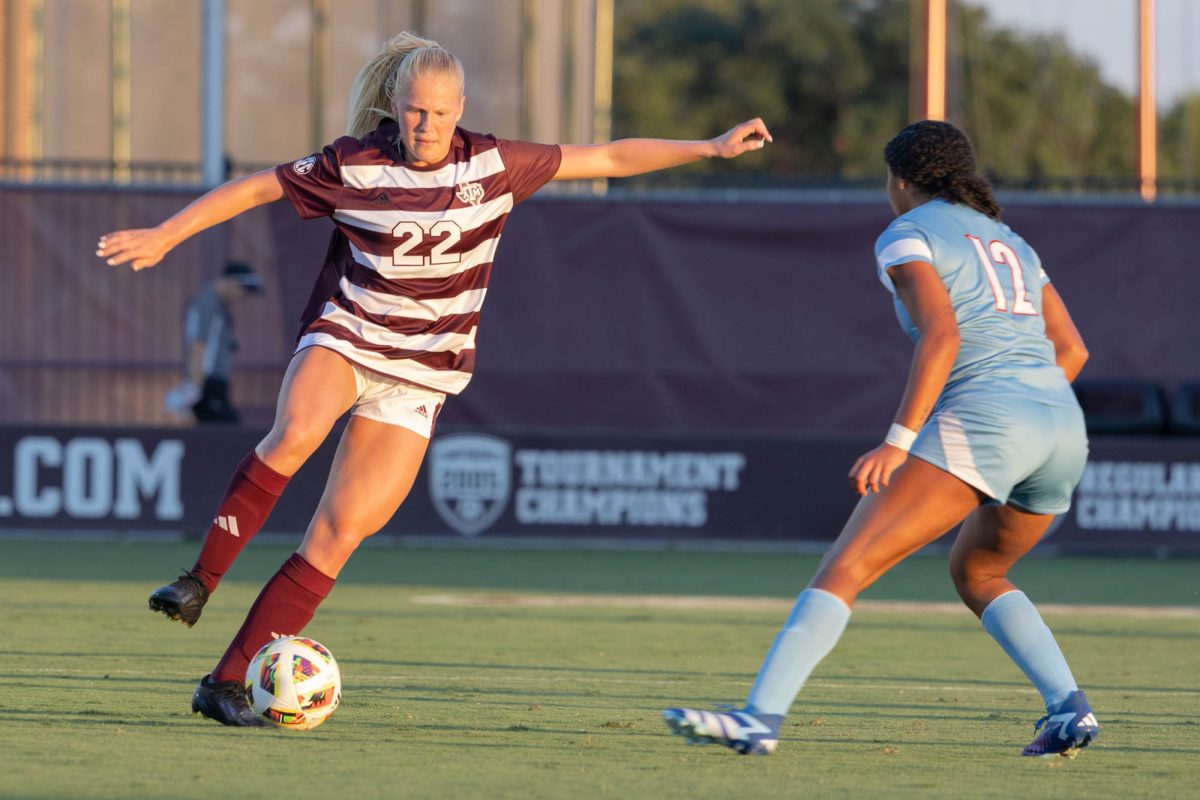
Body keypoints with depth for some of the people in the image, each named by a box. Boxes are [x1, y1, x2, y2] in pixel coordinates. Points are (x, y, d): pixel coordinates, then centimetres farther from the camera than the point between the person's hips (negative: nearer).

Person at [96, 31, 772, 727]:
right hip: (343, 338, -2)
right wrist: (165, 236, 0)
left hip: (418, 375, 2)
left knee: (339, 534, -8)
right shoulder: (354, 166, -6)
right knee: (294, 435, -36)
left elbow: (608, 158, 5)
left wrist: (710, 149, 3)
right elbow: (254, 188, 3)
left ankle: (229, 682, -5)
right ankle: (201, 579, -23)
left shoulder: (494, 165, -1)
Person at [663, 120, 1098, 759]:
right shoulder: (1008, 242, 28)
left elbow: (942, 336, -12)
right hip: (1063, 426, 8)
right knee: (975, 572, 31)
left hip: (981, 419, -7)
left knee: (843, 567, -11)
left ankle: (759, 718, -26)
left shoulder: (905, 238, 5)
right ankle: (1067, 708, 12)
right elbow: (1071, 351, 26)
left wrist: (898, 442, -17)